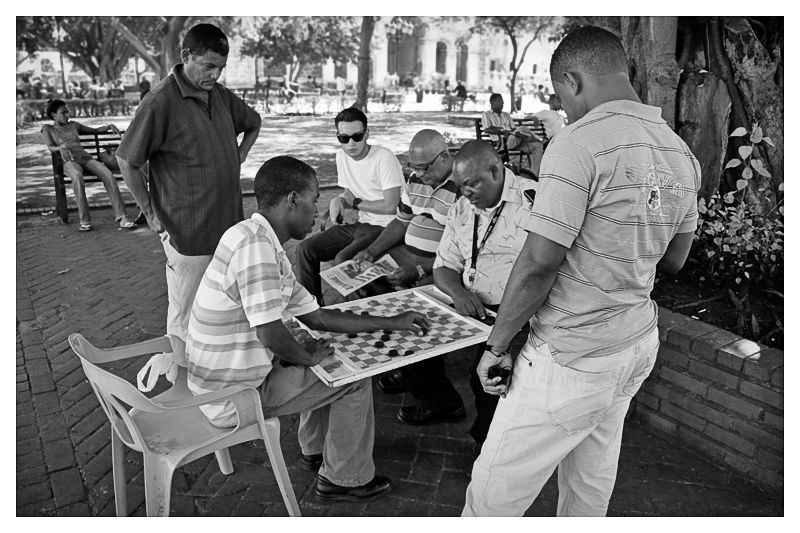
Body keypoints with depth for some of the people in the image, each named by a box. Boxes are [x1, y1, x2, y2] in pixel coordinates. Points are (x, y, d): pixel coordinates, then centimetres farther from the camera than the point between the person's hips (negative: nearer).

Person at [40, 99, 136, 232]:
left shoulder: (73, 125, 28)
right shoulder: (47, 129, 17)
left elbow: (95, 130, 32)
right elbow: (50, 148, 1)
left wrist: (109, 126, 11)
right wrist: (60, 147, -23)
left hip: (86, 158, 3)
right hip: (69, 162, -3)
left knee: (108, 175, -30)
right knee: (77, 177, -41)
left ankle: (121, 217, -37)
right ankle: (85, 220, -40)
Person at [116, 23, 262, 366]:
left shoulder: (220, 95, 7)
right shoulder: (160, 102, -15)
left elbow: (253, 123, 27)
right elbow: (127, 161, -11)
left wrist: (239, 157, 15)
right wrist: (150, 213, -7)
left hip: (228, 224, 7)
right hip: (188, 232, -7)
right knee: (186, 316, 6)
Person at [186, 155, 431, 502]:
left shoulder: (265, 245, 7)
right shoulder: (255, 246, -25)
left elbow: (317, 318, 10)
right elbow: (271, 334, -31)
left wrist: (392, 323, 11)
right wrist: (308, 356, -9)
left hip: (216, 380, 10)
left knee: (327, 361, 24)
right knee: (354, 378, 0)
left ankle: (315, 450, 37)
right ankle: (346, 479, 19)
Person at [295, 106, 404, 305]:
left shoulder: (384, 158, -17)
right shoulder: (341, 157, 7)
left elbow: (390, 206, -20)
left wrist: (356, 203, -8)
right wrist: (338, 200, -4)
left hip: (384, 228, -8)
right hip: (361, 224, 8)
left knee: (342, 259, -29)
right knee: (305, 248, -4)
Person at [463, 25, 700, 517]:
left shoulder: (579, 144, -20)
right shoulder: (681, 154, 5)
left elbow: (539, 264, -22)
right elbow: (674, 261, 14)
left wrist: (496, 346, -11)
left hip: (573, 357, -8)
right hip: (639, 344, 9)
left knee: (494, 493, 7)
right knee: (592, 484, 24)